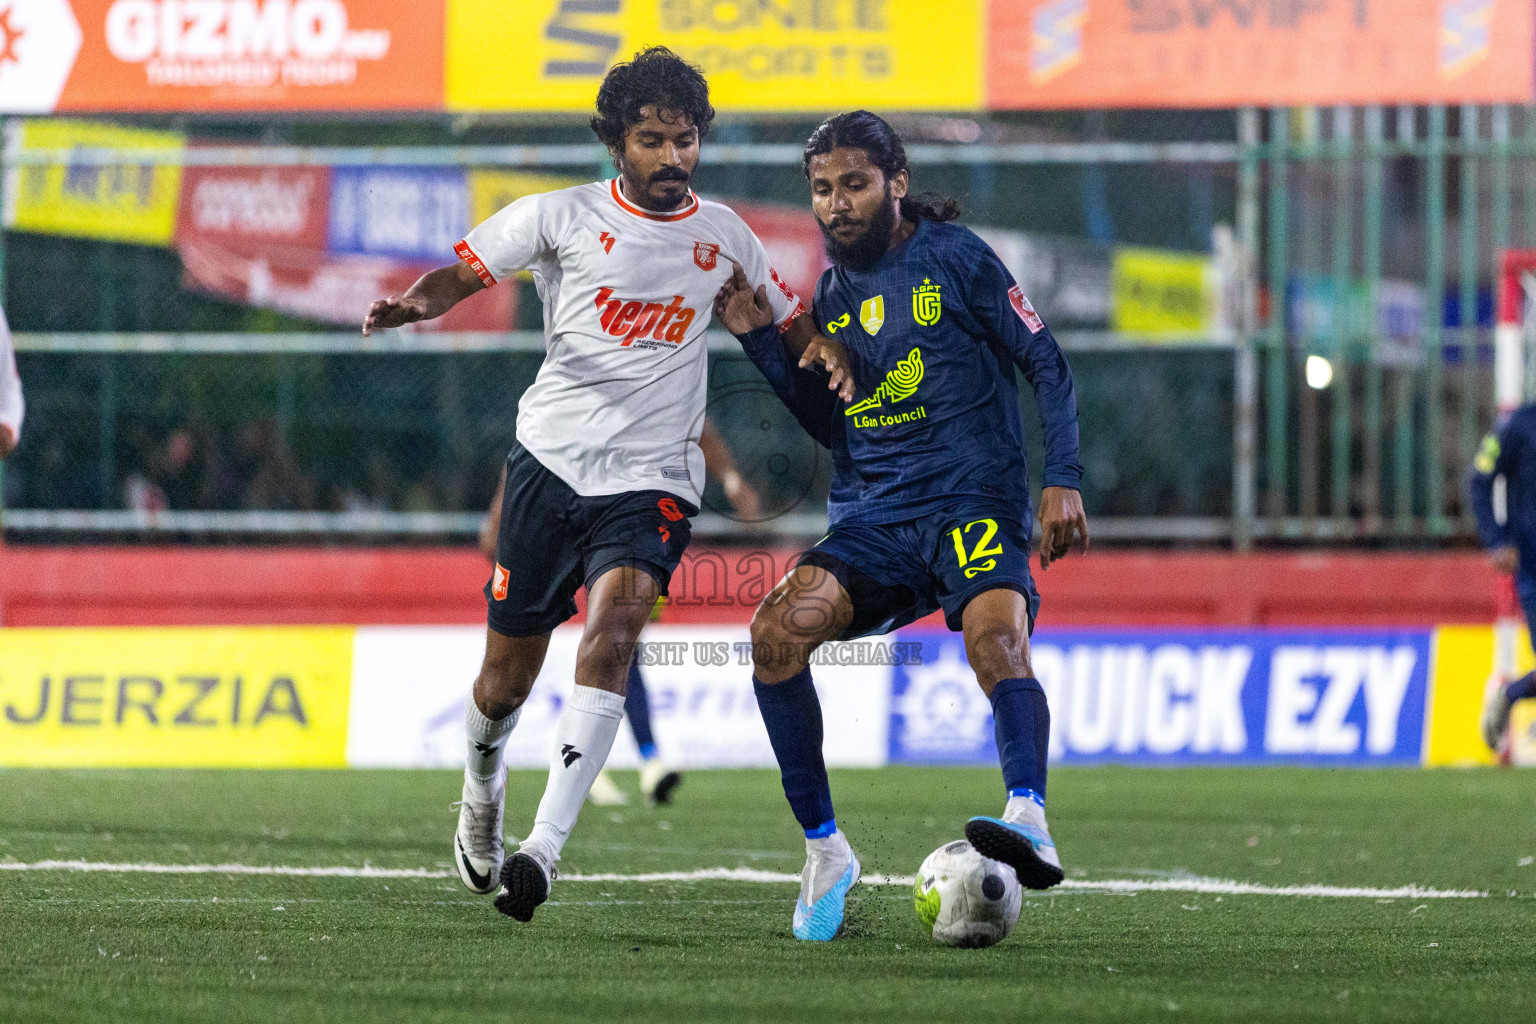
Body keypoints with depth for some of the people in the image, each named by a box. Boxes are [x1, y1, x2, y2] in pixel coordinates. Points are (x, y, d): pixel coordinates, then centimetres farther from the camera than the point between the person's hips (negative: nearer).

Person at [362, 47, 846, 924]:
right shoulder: (565, 217, 1)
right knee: (508, 677, 7)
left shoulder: (723, 235, 9)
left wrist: (829, 355, -1)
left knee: (611, 635, -25)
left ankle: (544, 848, -30)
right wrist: (416, 304, -23)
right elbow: (466, 271, -1)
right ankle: (482, 785, 42)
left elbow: (789, 320, 22)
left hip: (654, 481, 0)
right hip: (551, 460, 0)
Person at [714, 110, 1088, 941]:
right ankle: (824, 848, -10)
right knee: (777, 628, -20)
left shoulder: (954, 258, 0)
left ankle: (1029, 819, -53)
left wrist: (1063, 482, -9)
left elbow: (1047, 369, 2)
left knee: (995, 638, -34)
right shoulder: (834, 292, 16)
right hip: (872, 521, 5)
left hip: (971, 500, -5)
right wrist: (760, 339, 13)